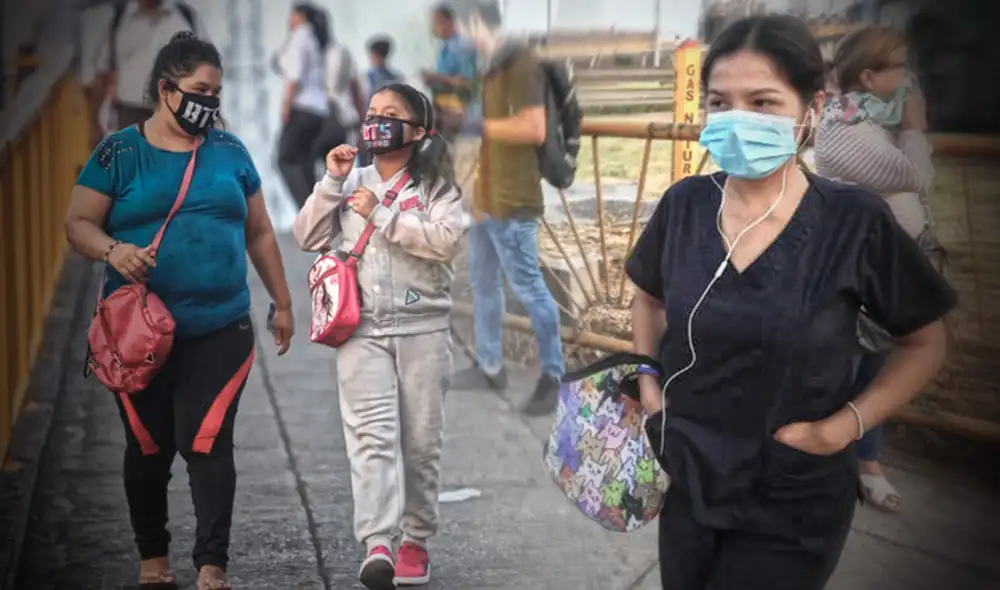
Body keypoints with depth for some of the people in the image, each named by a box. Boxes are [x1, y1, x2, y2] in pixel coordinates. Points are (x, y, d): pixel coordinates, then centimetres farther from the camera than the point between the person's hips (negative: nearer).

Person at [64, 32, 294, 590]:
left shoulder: (230, 151, 8)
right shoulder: (119, 152, 0)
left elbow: (259, 232, 15)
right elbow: (79, 223, 0)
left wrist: (283, 302, 14)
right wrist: (113, 250, -21)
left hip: (221, 329, 1)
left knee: (209, 446, -5)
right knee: (149, 448, 10)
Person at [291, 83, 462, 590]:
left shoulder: (435, 186, 3)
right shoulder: (351, 182, 14)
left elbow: (446, 241, -14)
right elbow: (307, 238, 8)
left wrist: (381, 215, -13)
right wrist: (332, 182, -2)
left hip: (422, 327, -1)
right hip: (362, 328, 1)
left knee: (421, 438, 4)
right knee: (372, 434, -12)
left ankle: (416, 539, 18)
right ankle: (376, 546, -22)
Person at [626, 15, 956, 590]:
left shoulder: (856, 220, -16)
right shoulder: (684, 205, -6)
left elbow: (925, 342, -4)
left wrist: (844, 426, -14)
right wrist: (649, 381, 1)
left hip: (792, 505, -4)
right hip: (685, 478, 4)